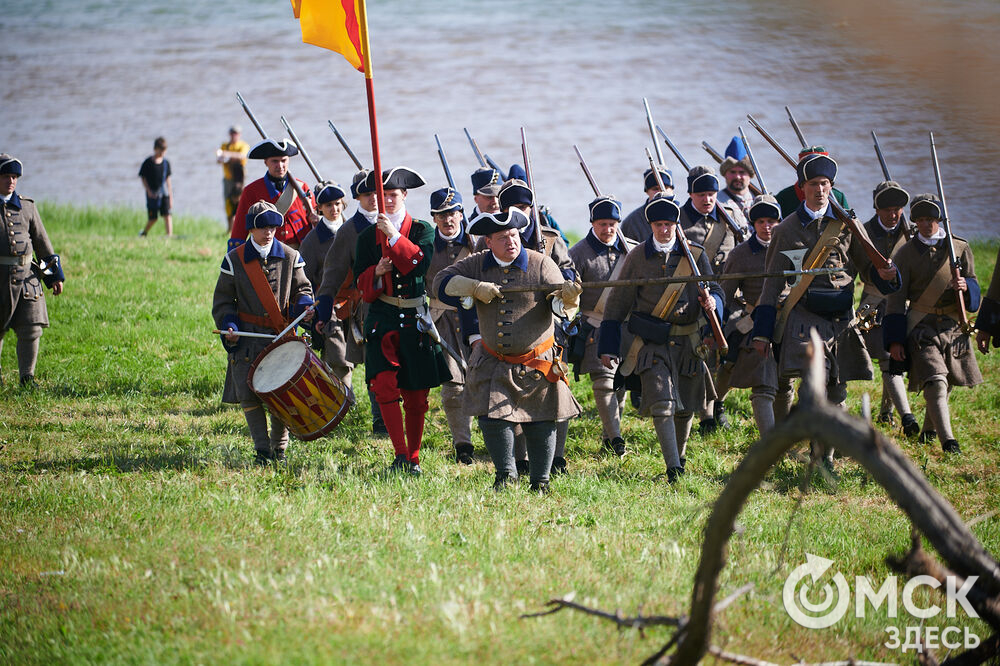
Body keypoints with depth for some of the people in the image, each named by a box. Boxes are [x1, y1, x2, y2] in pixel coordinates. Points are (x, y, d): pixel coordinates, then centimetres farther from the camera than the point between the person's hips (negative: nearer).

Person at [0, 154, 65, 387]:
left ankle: (27, 377, 8)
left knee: (31, 331, -3)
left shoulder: (27, 208, 10)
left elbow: (42, 244, 16)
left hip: (26, 279, 3)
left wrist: (55, 276, 13)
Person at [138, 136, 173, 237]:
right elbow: (142, 177, 0)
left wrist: (171, 196, 11)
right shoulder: (148, 162, -5)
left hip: (164, 194, 3)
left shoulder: (166, 163, 6)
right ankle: (144, 233, 28)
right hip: (152, 194, -3)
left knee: (167, 215, -11)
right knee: (153, 219, 2)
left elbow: (168, 180, 11)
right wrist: (148, 190, -11)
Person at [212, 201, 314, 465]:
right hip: (248, 335, -1)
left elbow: (302, 289, 11)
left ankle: (279, 446, 15)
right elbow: (223, 299, 6)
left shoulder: (289, 257, 5)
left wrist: (304, 307, -11)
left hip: (282, 334, 1)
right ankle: (262, 449, -1)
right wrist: (229, 326, -10)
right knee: (248, 393, -10)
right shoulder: (235, 260, 2)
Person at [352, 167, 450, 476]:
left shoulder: (422, 230, 3)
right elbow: (361, 282, 9)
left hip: (416, 319, -1)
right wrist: (377, 273, -12)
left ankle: (413, 458, 16)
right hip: (382, 319, 1)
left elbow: (422, 263, -15)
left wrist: (394, 236, -21)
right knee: (385, 386, -16)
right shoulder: (367, 237, 10)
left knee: (416, 396, 3)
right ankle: (400, 454, -10)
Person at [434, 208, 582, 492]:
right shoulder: (476, 264, -2)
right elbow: (441, 283, -6)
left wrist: (567, 296, -41)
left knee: (541, 423, 2)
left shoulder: (540, 263, -9)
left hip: (537, 362, -2)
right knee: (493, 417, -6)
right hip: (494, 363, 2)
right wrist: (475, 287, -21)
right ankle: (506, 474, 13)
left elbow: (559, 302, -16)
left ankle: (540, 480, 18)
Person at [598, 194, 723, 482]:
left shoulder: (695, 254, 4)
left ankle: (680, 456, 37)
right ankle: (673, 469, -17)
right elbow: (618, 303, 6)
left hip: (688, 342, 2)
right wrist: (608, 346, 3)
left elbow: (715, 290, 8)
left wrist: (712, 301, -19)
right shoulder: (638, 257, 2)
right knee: (662, 404, -16)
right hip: (652, 342, -2)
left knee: (685, 408, 13)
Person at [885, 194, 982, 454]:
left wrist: (965, 287, -16)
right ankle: (948, 441, -26)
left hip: (953, 326, 3)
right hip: (920, 326, -3)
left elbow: (974, 289, 10)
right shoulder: (905, 253, 1)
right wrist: (895, 340, -6)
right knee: (936, 382, -19)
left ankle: (929, 430, 34)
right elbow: (896, 298, 1)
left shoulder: (960, 248, 7)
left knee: (944, 384, 10)